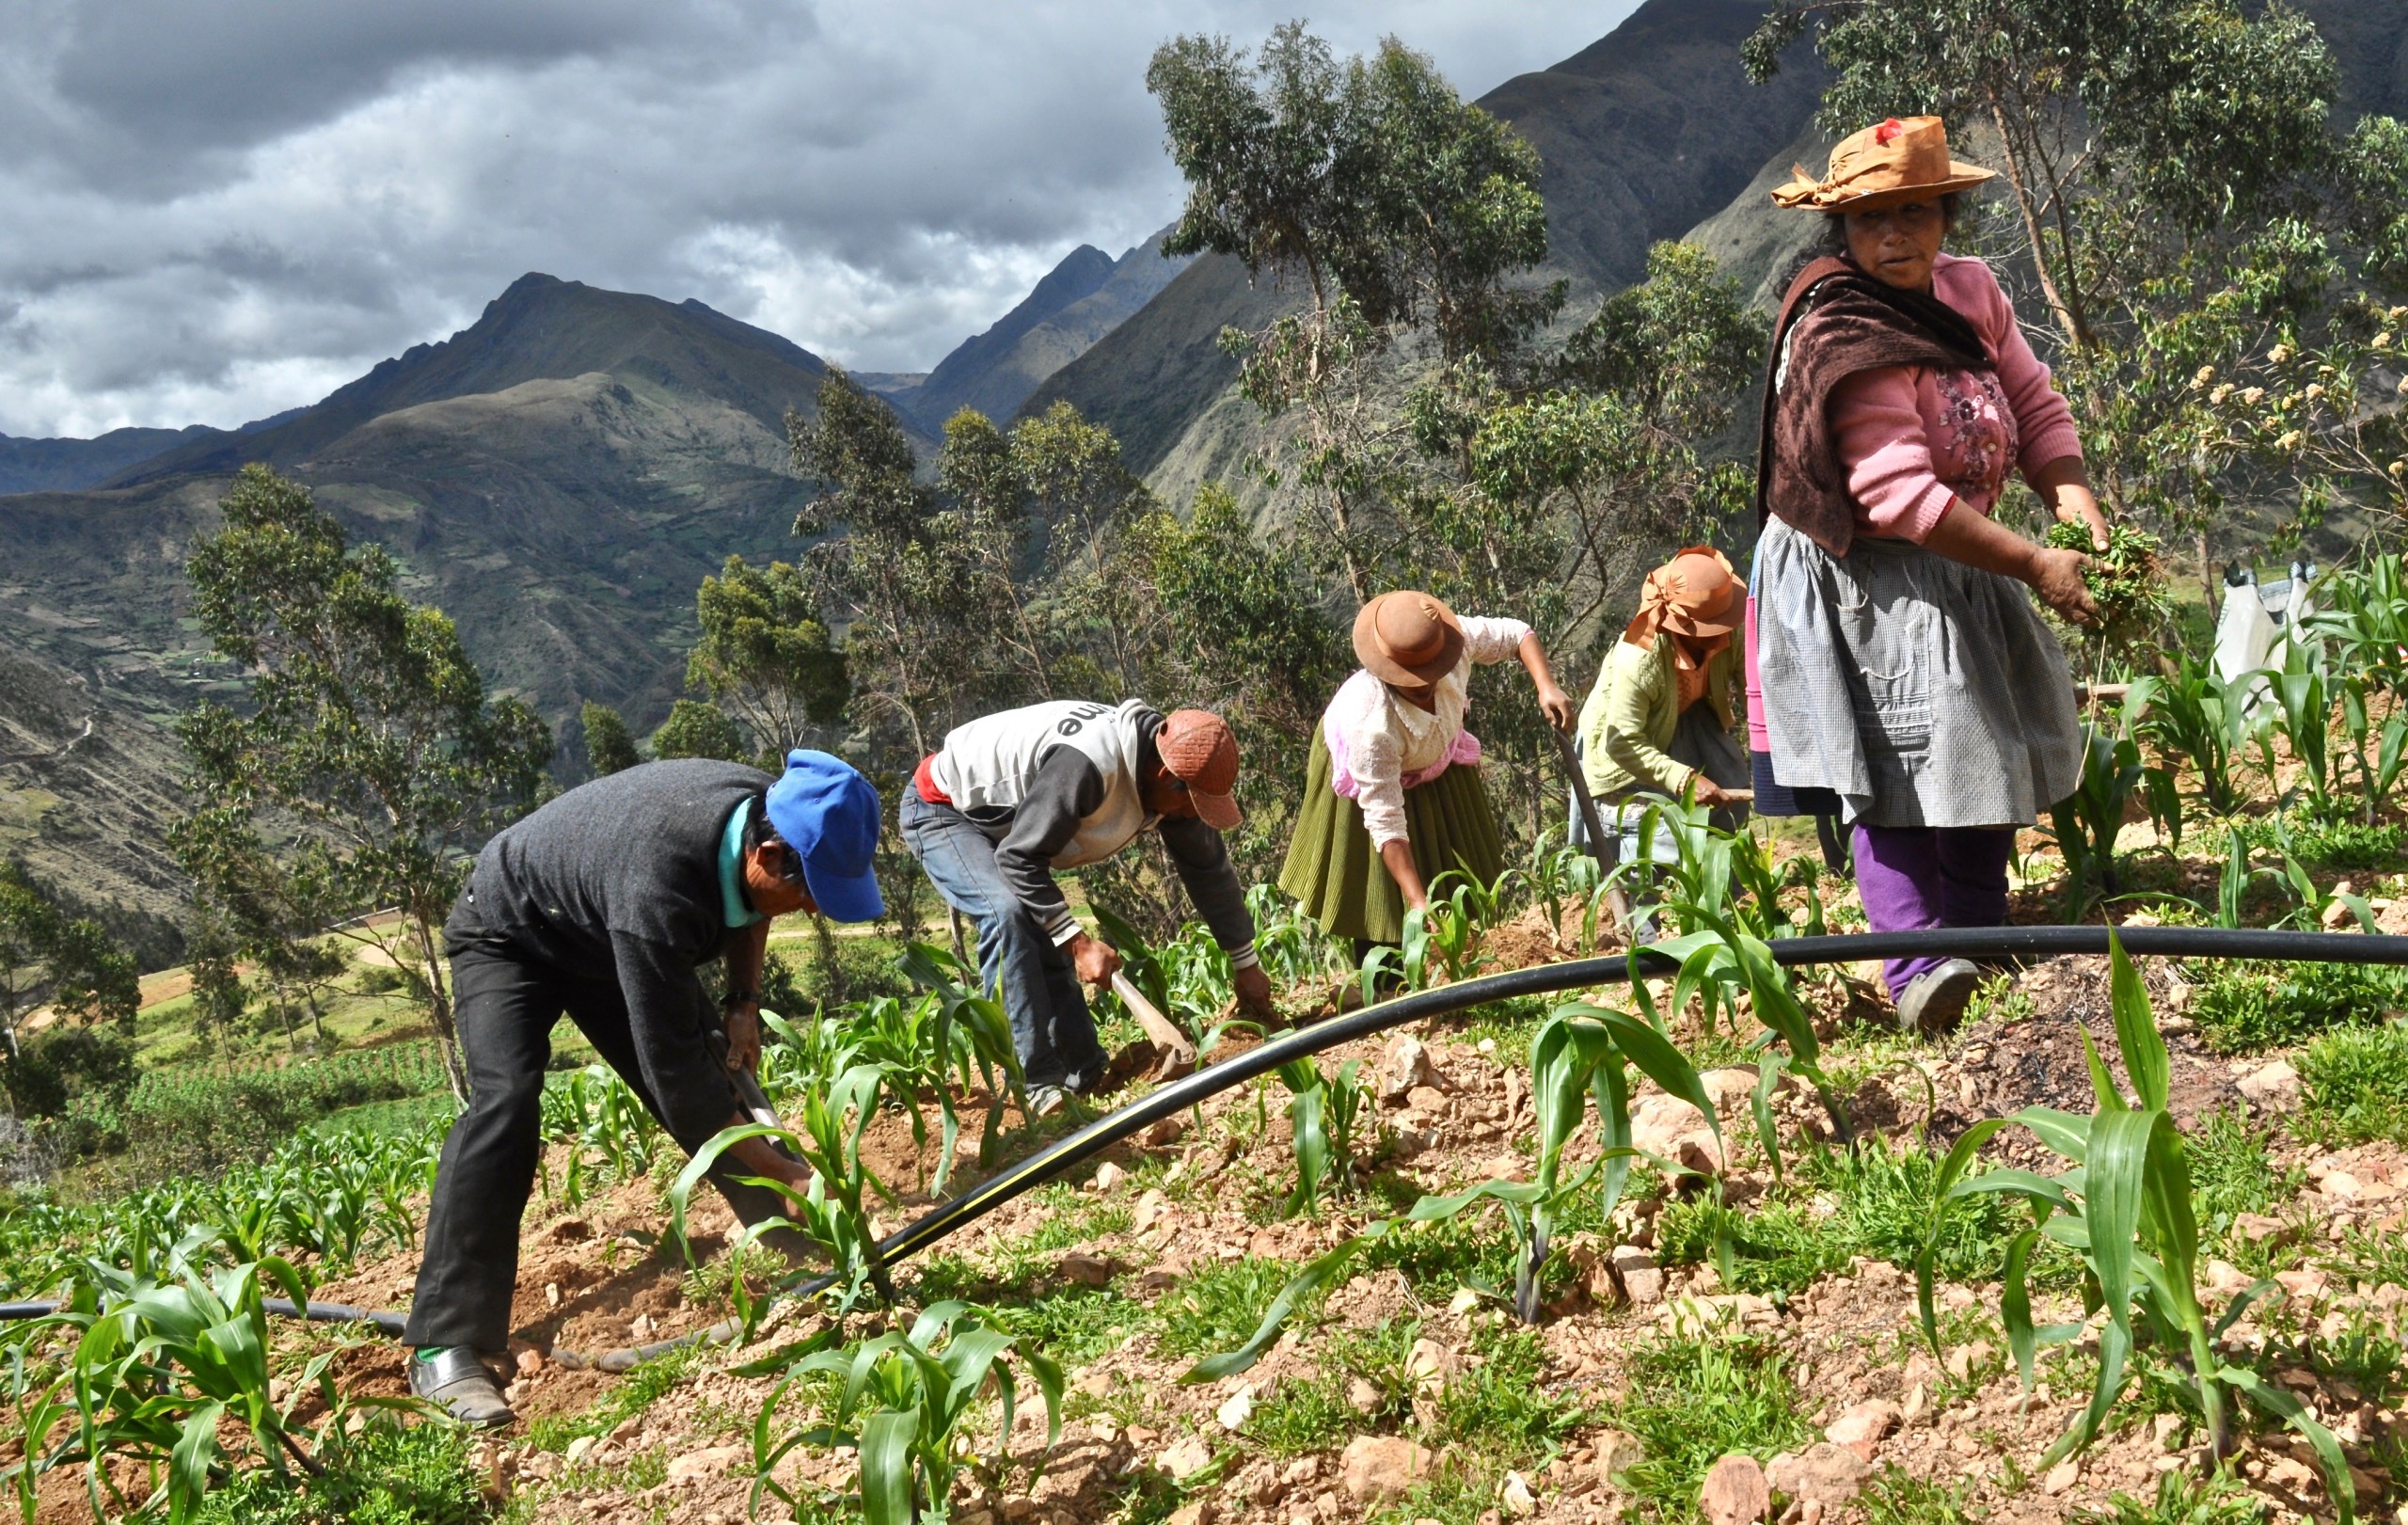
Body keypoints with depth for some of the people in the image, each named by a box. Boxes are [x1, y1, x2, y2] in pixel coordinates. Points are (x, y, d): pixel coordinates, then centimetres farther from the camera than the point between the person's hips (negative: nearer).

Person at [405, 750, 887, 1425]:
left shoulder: (770, 809, -22)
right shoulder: (656, 893, -46)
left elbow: (747, 905, 6)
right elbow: (674, 1073, -41)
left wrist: (743, 1003, -6)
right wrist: (792, 1178, -36)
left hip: (603, 933, 8)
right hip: (508, 934, -7)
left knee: (716, 1081, -2)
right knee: (506, 1098, -27)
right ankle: (444, 1347, -27)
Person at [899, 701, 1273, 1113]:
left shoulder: (1170, 780, -11)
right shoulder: (1088, 764, -39)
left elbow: (1209, 870, 2)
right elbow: (1020, 859, -33)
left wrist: (1246, 965, 8)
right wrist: (1079, 942, -35)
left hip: (999, 824, 9)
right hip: (941, 810, -9)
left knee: (1048, 940, 2)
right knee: (1008, 912, -28)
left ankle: (1085, 1079, 8)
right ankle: (1038, 1086, -28)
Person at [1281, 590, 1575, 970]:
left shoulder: (1453, 642, -36)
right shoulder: (1372, 727, -47)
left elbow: (1516, 634, -13)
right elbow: (1387, 825, -39)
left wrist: (1546, 687, -30)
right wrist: (1418, 904, -43)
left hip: (1438, 762, 6)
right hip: (1368, 771, -6)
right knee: (1382, 904, -2)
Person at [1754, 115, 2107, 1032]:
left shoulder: (1970, 288, 2)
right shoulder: (1841, 338, -23)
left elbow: (2035, 405, 3)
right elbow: (1899, 494, -29)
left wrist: (2075, 501, -18)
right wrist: (2033, 567, -29)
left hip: (1963, 573, 8)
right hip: (1865, 583, -8)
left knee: (1986, 759, 13)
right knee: (1899, 768, -17)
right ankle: (1917, 969, -23)